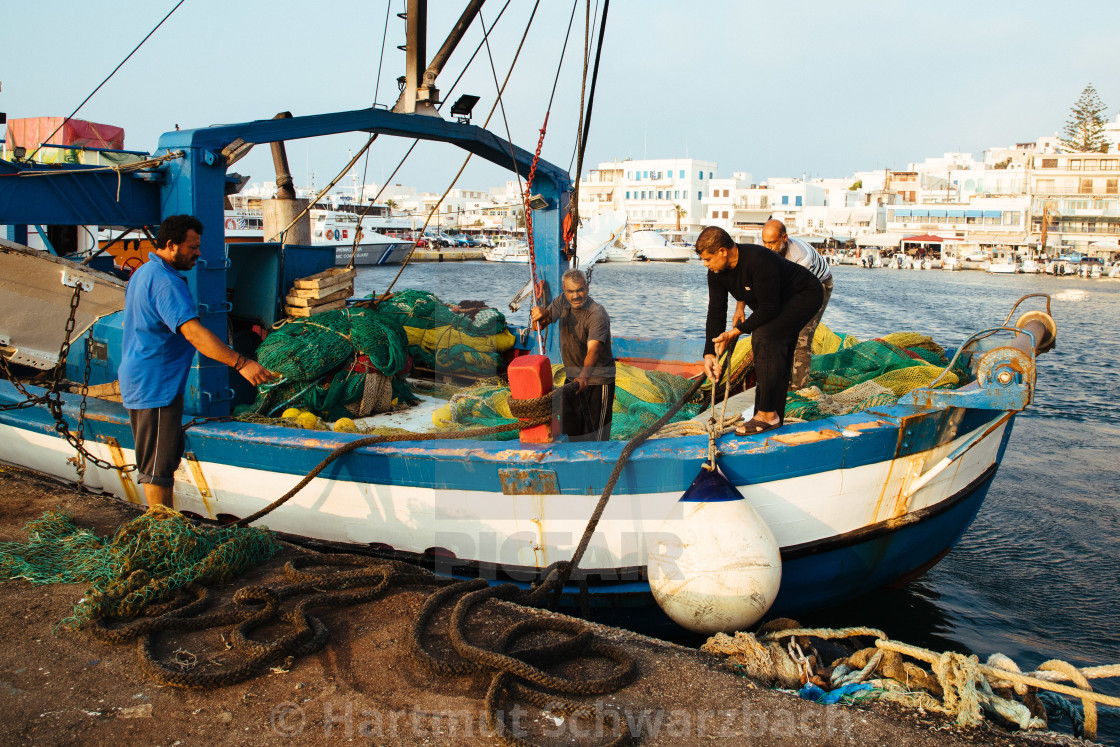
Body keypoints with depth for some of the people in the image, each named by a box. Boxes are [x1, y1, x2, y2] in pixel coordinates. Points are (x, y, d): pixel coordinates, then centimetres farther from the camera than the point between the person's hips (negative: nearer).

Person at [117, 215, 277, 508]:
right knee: (158, 464, -4)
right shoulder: (166, 283, -22)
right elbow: (194, 332, -34)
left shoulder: (143, 273, 14)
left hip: (139, 381, 11)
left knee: (168, 452, 19)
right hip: (155, 385, -11)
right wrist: (241, 363, -40)